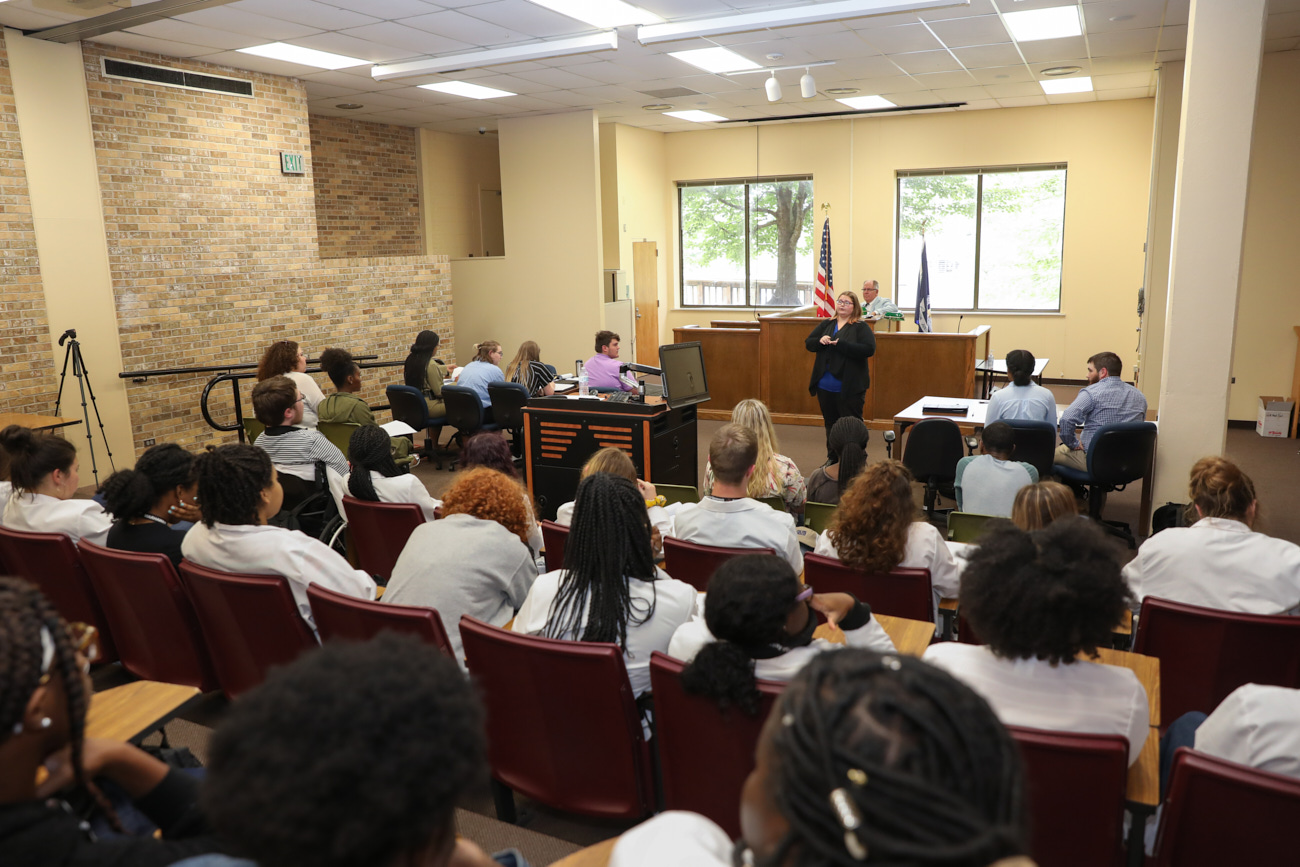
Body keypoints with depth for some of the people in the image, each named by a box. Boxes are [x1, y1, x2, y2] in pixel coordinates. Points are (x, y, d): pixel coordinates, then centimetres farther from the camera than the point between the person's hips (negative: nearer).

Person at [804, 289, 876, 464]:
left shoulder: (861, 327, -4)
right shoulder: (826, 324, 12)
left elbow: (869, 349, -18)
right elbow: (808, 343, 10)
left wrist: (840, 344, -23)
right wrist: (820, 340, -13)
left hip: (849, 387, -5)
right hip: (825, 386, 6)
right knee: (830, 423, 15)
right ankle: (832, 458, 27)